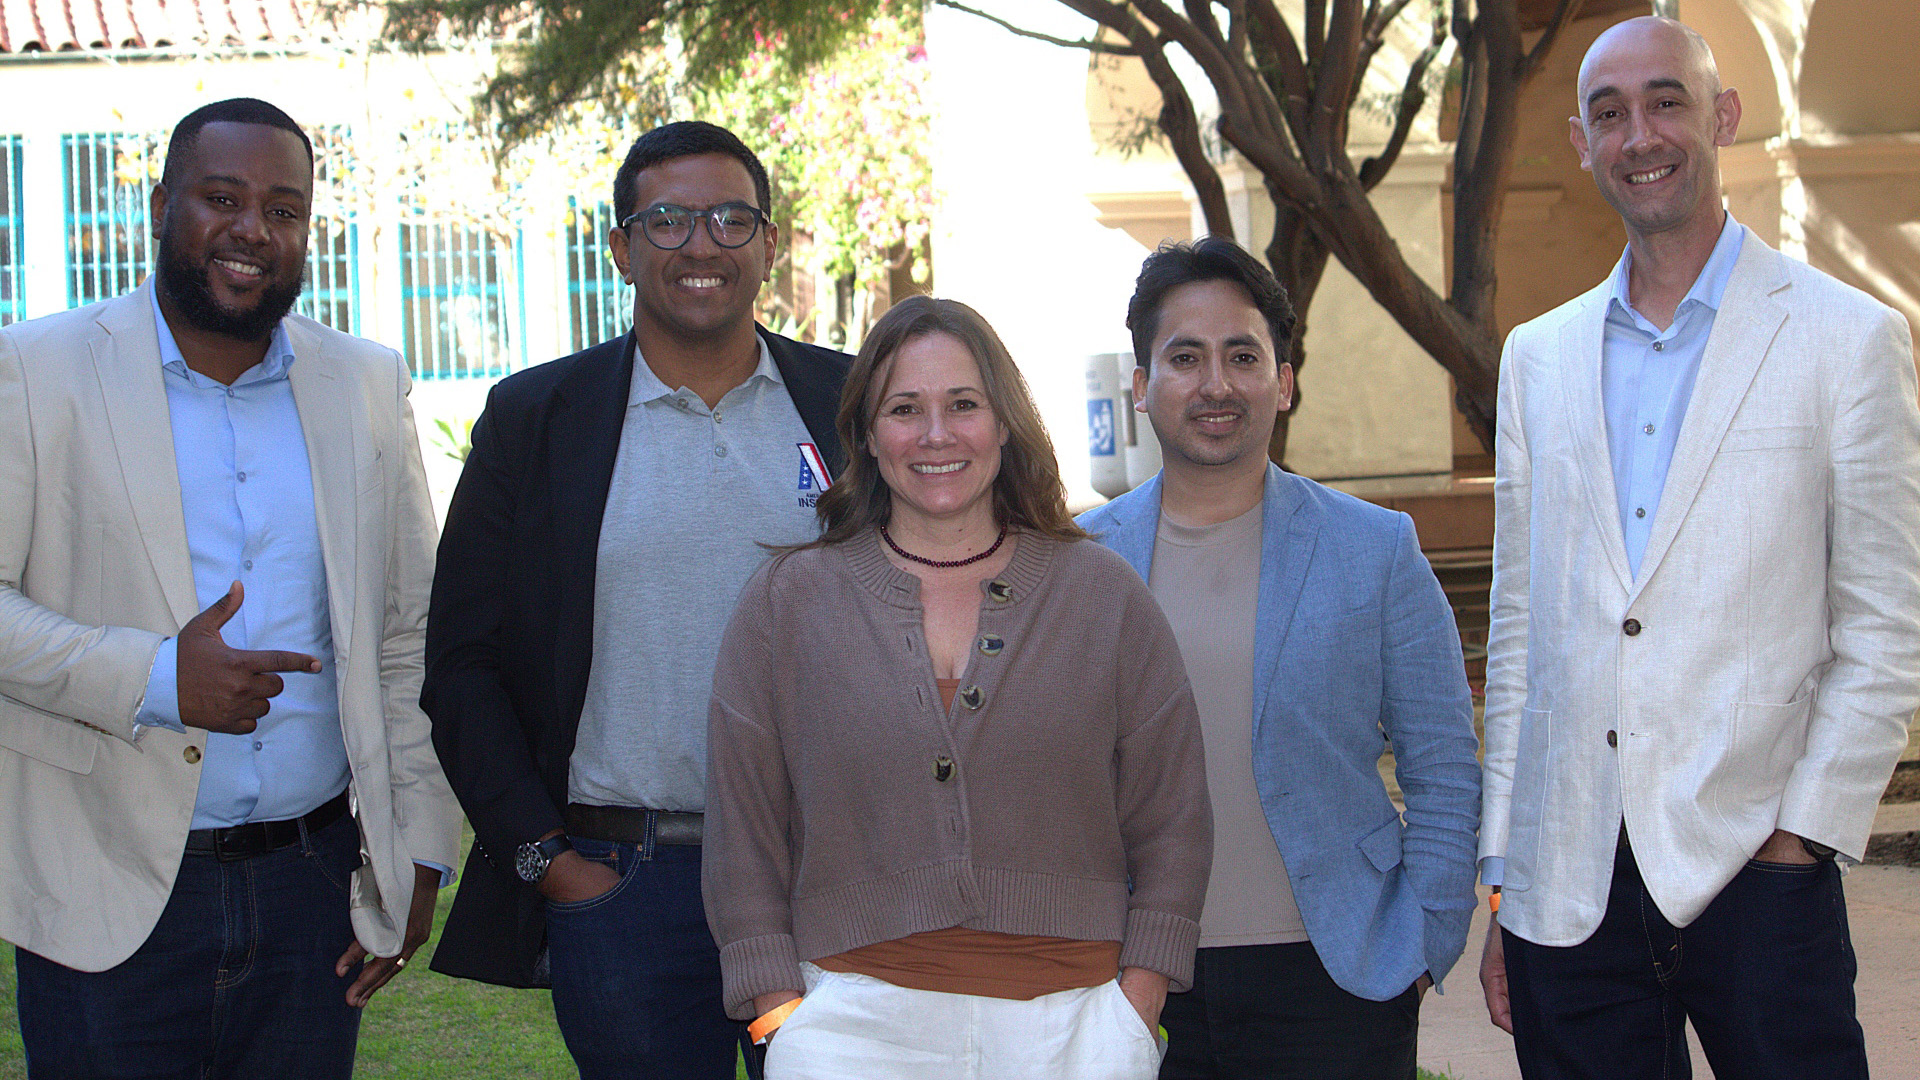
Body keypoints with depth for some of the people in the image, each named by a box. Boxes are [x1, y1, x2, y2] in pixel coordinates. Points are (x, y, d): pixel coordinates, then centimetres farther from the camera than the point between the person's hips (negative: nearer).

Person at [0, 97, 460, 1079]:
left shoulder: (368, 385, 9)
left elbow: (408, 637, 11)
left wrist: (418, 852, 6)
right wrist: (153, 678, -19)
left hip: (313, 888, 3)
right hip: (110, 901, -3)